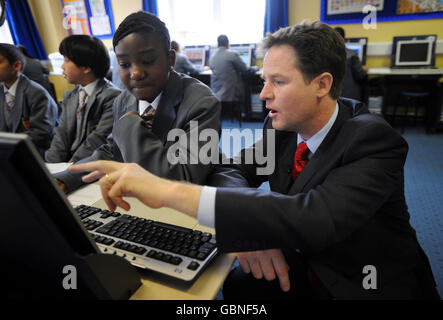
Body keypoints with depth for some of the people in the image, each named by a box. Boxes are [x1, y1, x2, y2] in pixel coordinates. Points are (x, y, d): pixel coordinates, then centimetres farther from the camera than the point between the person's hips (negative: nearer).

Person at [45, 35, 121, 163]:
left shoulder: (112, 96, -12)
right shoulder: (69, 96, 14)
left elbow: (99, 140, -17)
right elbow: (62, 134, 9)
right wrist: (51, 166, -6)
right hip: (68, 160, 6)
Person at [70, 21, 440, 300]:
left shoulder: (374, 139, -25)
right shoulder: (282, 126, -7)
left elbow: (315, 219, -40)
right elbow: (232, 172, -7)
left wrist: (170, 191, -45)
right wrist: (251, 226, -30)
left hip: (373, 286, -4)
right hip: (301, 269, 5)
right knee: (238, 284, -14)